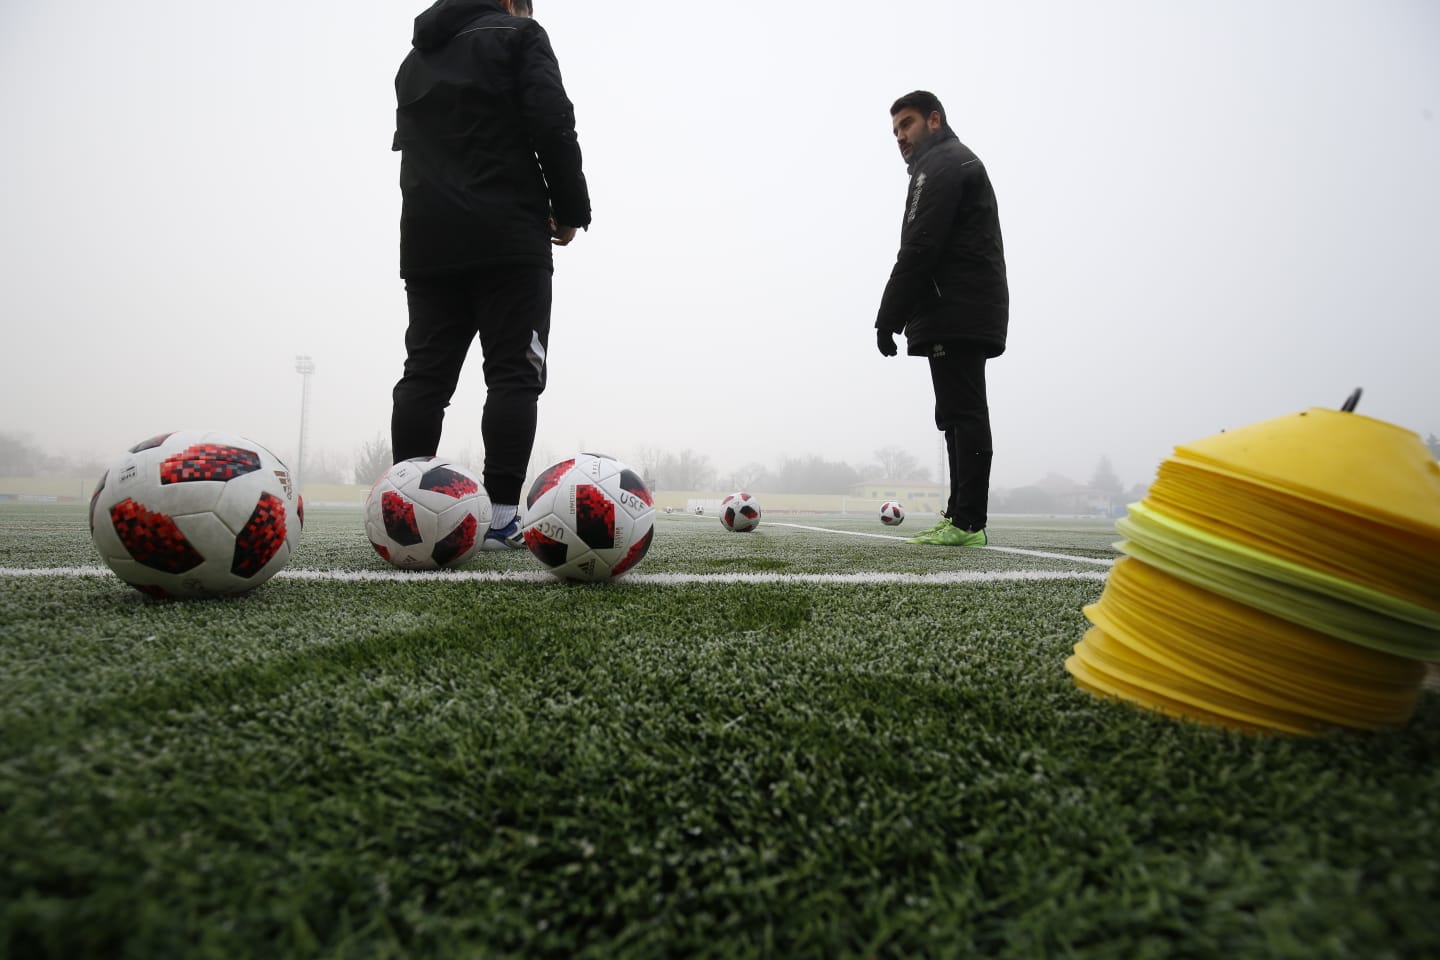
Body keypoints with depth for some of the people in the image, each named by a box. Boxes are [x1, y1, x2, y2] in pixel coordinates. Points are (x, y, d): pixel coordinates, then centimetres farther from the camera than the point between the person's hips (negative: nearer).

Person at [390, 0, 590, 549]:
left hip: (426, 239, 6)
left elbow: (410, 146, 22)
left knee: (425, 374, 1)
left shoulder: (417, 57, 28)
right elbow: (553, 126, -6)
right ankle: (500, 517, -13)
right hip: (507, 237, -6)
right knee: (513, 373, -8)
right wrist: (570, 210, 1)